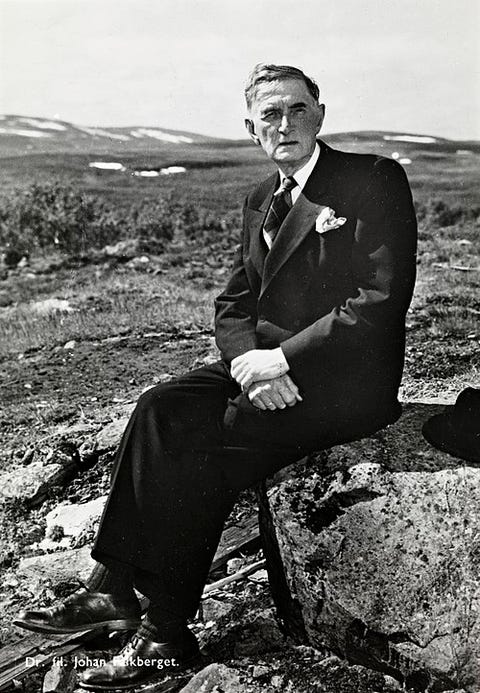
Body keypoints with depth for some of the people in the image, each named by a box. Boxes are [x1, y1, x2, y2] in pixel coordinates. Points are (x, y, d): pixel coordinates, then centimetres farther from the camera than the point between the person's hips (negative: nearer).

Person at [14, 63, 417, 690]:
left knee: (204, 442, -24)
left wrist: (282, 358, -19)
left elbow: (381, 303, -16)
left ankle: (166, 633, -12)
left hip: (347, 377, -7)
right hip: (264, 364, 7)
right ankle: (113, 585, -10)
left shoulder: (375, 180, -6)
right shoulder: (261, 201, 17)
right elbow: (233, 303, 12)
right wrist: (248, 359, -11)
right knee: (161, 410, -15)